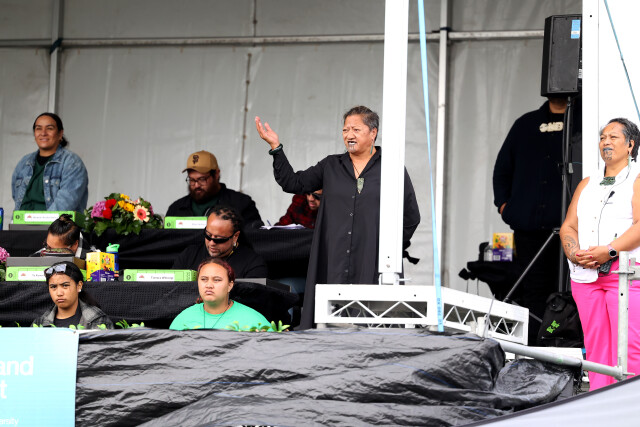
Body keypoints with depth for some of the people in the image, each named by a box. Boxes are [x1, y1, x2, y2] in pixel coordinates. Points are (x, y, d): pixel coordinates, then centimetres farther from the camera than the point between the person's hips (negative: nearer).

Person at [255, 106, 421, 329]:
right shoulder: (331, 166, 13)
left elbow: (411, 217, 8)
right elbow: (292, 183, 11)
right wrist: (276, 147, 3)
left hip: (372, 264, -3)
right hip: (334, 264, 3)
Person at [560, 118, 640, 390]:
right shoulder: (587, 184, 23)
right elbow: (568, 226, 17)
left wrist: (609, 251, -20)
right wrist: (574, 253, -5)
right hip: (585, 274, 5)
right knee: (595, 348, 4)